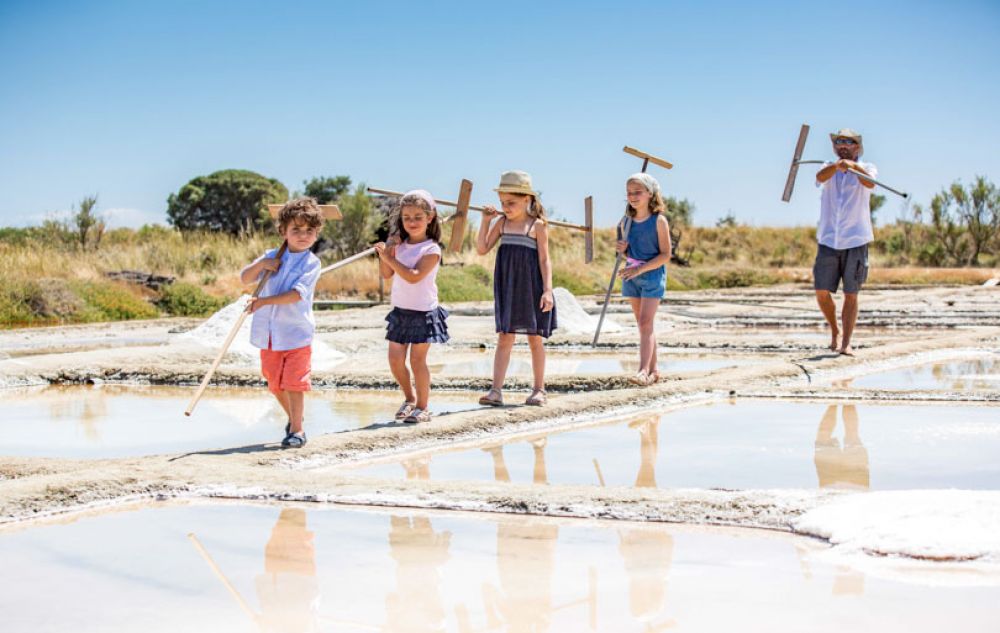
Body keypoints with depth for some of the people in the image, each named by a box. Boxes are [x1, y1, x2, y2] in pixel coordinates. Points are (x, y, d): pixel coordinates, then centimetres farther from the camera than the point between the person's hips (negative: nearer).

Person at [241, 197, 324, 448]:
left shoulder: (312, 263, -7)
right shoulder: (272, 257, 8)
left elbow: (296, 294, -18)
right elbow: (245, 278, 7)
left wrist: (264, 301, -22)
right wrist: (260, 264, -12)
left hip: (297, 334, -5)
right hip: (269, 333, 5)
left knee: (293, 383, -8)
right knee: (275, 384, 15)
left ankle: (297, 429, 2)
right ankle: (293, 418, 35)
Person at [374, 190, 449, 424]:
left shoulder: (431, 249, -12)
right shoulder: (400, 245, 6)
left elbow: (414, 276, -23)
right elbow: (386, 274, 1)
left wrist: (389, 258, -23)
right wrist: (389, 248, -7)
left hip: (424, 312, -6)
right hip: (401, 310, 6)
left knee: (417, 360, -3)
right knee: (395, 358, 5)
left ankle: (423, 406, 9)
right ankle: (409, 398, 25)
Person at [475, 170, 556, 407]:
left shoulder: (537, 225, -4)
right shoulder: (502, 223, 7)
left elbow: (545, 259, -5)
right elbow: (482, 249, 5)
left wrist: (547, 290, -13)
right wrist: (485, 221, -2)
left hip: (531, 288, -3)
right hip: (507, 287, 3)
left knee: (535, 338, 6)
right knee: (504, 338, 0)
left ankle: (538, 389, 16)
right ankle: (496, 390, -4)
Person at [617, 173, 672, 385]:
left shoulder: (659, 220, -9)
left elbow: (665, 255, -12)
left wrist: (641, 268, -22)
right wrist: (622, 249, -5)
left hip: (653, 274, -6)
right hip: (632, 275, 6)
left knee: (646, 322, -14)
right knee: (643, 324, 9)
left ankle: (644, 370, -21)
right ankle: (653, 369, 16)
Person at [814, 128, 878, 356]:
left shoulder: (867, 168, 4)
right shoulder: (829, 168, 10)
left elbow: (870, 183, -20)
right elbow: (820, 177, -16)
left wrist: (853, 165, -40)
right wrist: (837, 165, -38)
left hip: (855, 241, -2)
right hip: (828, 240, 2)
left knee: (851, 294, -2)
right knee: (822, 292, -2)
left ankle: (846, 343, 1)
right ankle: (835, 331, 21)